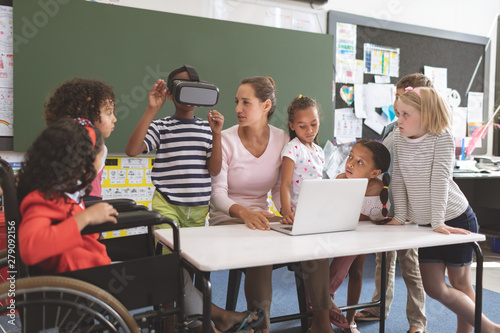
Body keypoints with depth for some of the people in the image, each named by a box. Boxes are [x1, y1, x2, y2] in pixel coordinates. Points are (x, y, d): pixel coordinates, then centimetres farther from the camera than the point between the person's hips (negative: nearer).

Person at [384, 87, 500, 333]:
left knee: (460, 282, 8)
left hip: (456, 220, -5)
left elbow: (440, 178, -22)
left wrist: (438, 221, -27)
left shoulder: (442, 137, -14)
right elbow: (398, 178, 2)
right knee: (433, 287, 7)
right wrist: (400, 216, 0)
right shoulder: (399, 136, 0)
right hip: (425, 224, 6)